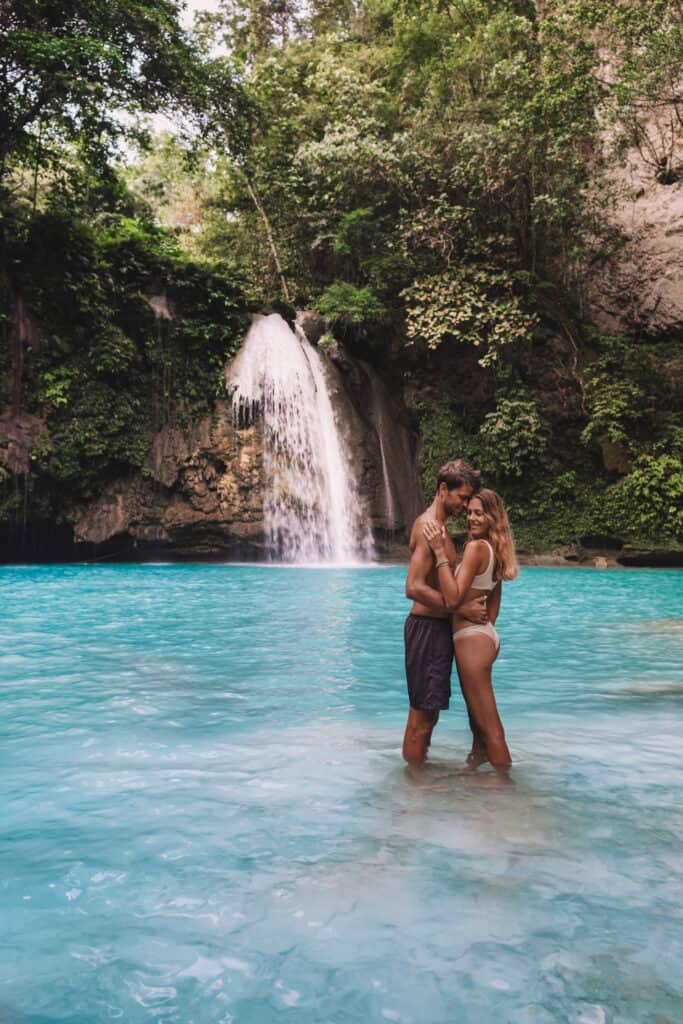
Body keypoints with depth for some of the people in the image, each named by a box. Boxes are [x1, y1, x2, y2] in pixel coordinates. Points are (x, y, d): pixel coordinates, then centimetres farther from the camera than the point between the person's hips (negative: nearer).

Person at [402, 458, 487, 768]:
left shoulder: (435, 525, 17)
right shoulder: (429, 527, -16)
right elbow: (414, 588, -25)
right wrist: (462, 609, -20)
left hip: (437, 627, 10)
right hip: (427, 628, -10)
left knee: (428, 711, 18)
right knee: (422, 713, -2)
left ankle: (417, 771, 29)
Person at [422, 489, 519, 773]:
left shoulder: (476, 547, -17)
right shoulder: (495, 550, 10)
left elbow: (453, 600, -25)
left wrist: (440, 552, -26)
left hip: (472, 639, -10)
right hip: (486, 636, 10)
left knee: (488, 724, 0)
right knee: (477, 717, 27)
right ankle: (476, 764, 45)